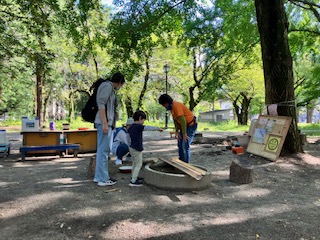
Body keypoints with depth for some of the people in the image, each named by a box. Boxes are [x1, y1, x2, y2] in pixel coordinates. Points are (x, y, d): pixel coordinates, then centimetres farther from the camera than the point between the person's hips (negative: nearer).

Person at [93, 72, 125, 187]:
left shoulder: (109, 87, 22)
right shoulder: (107, 85, -6)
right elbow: (101, 104, -18)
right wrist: (105, 123, -22)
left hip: (107, 123, 10)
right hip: (105, 123, -10)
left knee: (102, 150, 13)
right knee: (103, 150, -7)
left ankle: (98, 176, 21)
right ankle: (103, 179, -2)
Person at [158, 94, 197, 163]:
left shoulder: (176, 106, -25)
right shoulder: (171, 107, 5)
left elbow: (183, 120, -28)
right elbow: (175, 120, 9)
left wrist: (184, 134, -26)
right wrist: (177, 131, 2)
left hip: (191, 125, -10)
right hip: (184, 125, 10)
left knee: (185, 145, -12)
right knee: (180, 144, 15)